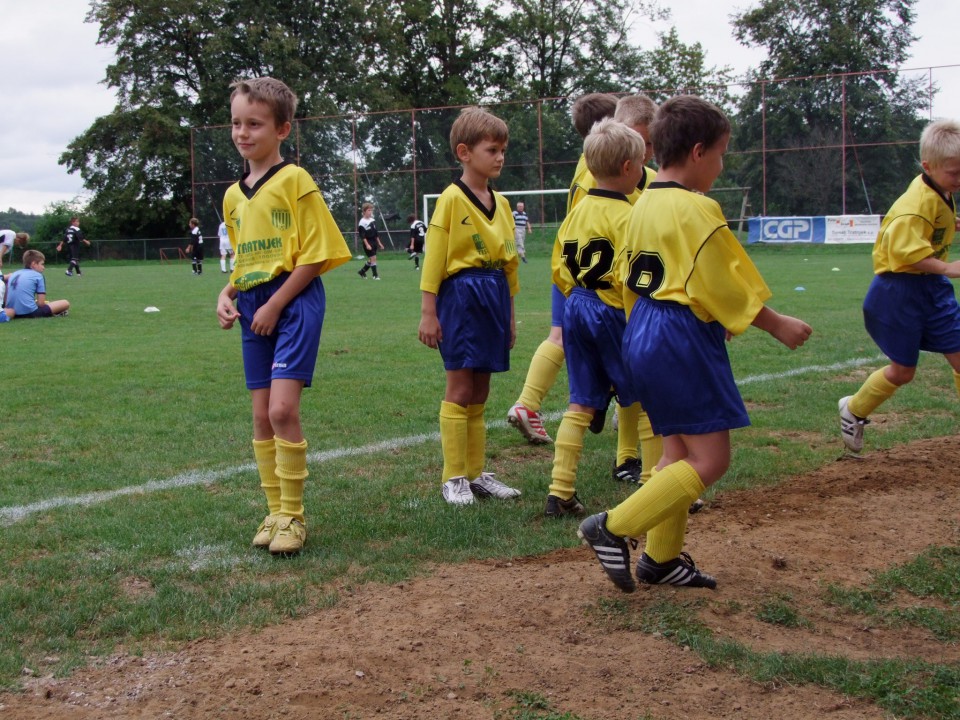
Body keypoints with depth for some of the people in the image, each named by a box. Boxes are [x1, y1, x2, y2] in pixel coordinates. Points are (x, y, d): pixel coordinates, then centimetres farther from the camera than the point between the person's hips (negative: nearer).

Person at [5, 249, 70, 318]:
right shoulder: (38, 276, 1)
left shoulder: (13, 274, 18)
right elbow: (41, 303, -5)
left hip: (14, 312, 7)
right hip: (30, 312, -7)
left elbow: (5, 300, 18)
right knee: (65, 303, 2)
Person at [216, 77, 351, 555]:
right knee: (262, 416, 8)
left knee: (283, 410, -16)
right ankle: (275, 511, 19)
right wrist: (226, 296, 4)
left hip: (295, 301, -7)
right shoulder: (233, 195, 13)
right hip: (253, 307, 7)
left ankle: (293, 516, -2)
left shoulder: (294, 180, -8)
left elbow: (315, 255, -12)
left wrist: (275, 305, -13)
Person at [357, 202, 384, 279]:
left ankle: (362, 271, 28)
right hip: (367, 242, -7)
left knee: (371, 260, 10)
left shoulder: (373, 220, 11)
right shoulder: (362, 222, -11)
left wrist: (379, 243, 15)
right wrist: (367, 245, -21)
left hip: (374, 242, 7)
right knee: (373, 258, -10)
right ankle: (375, 275, -3)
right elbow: (362, 235, -15)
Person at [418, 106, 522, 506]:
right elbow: (433, 258, -9)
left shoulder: (501, 203, 12)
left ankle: (476, 473, 19)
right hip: (461, 295, -6)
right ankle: (453, 478, 5)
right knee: (460, 389, -3)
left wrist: (509, 314, 19)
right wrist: (428, 312, -13)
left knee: (480, 392, 12)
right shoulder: (451, 199, -8)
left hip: (493, 297, 7)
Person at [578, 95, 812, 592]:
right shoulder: (697, 210, -15)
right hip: (683, 340, -10)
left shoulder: (643, 206, 13)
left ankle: (661, 558, 19)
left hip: (642, 334, 10)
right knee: (710, 460, -4)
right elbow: (725, 287, -14)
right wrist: (777, 326, -2)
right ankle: (613, 528, -8)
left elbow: (629, 279, 17)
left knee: (679, 450, 16)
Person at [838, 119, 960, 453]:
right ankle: (853, 410, 28)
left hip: (932, 288, 8)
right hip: (900, 291, -8)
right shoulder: (919, 201, -22)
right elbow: (905, 249, -32)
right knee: (902, 370, 3)